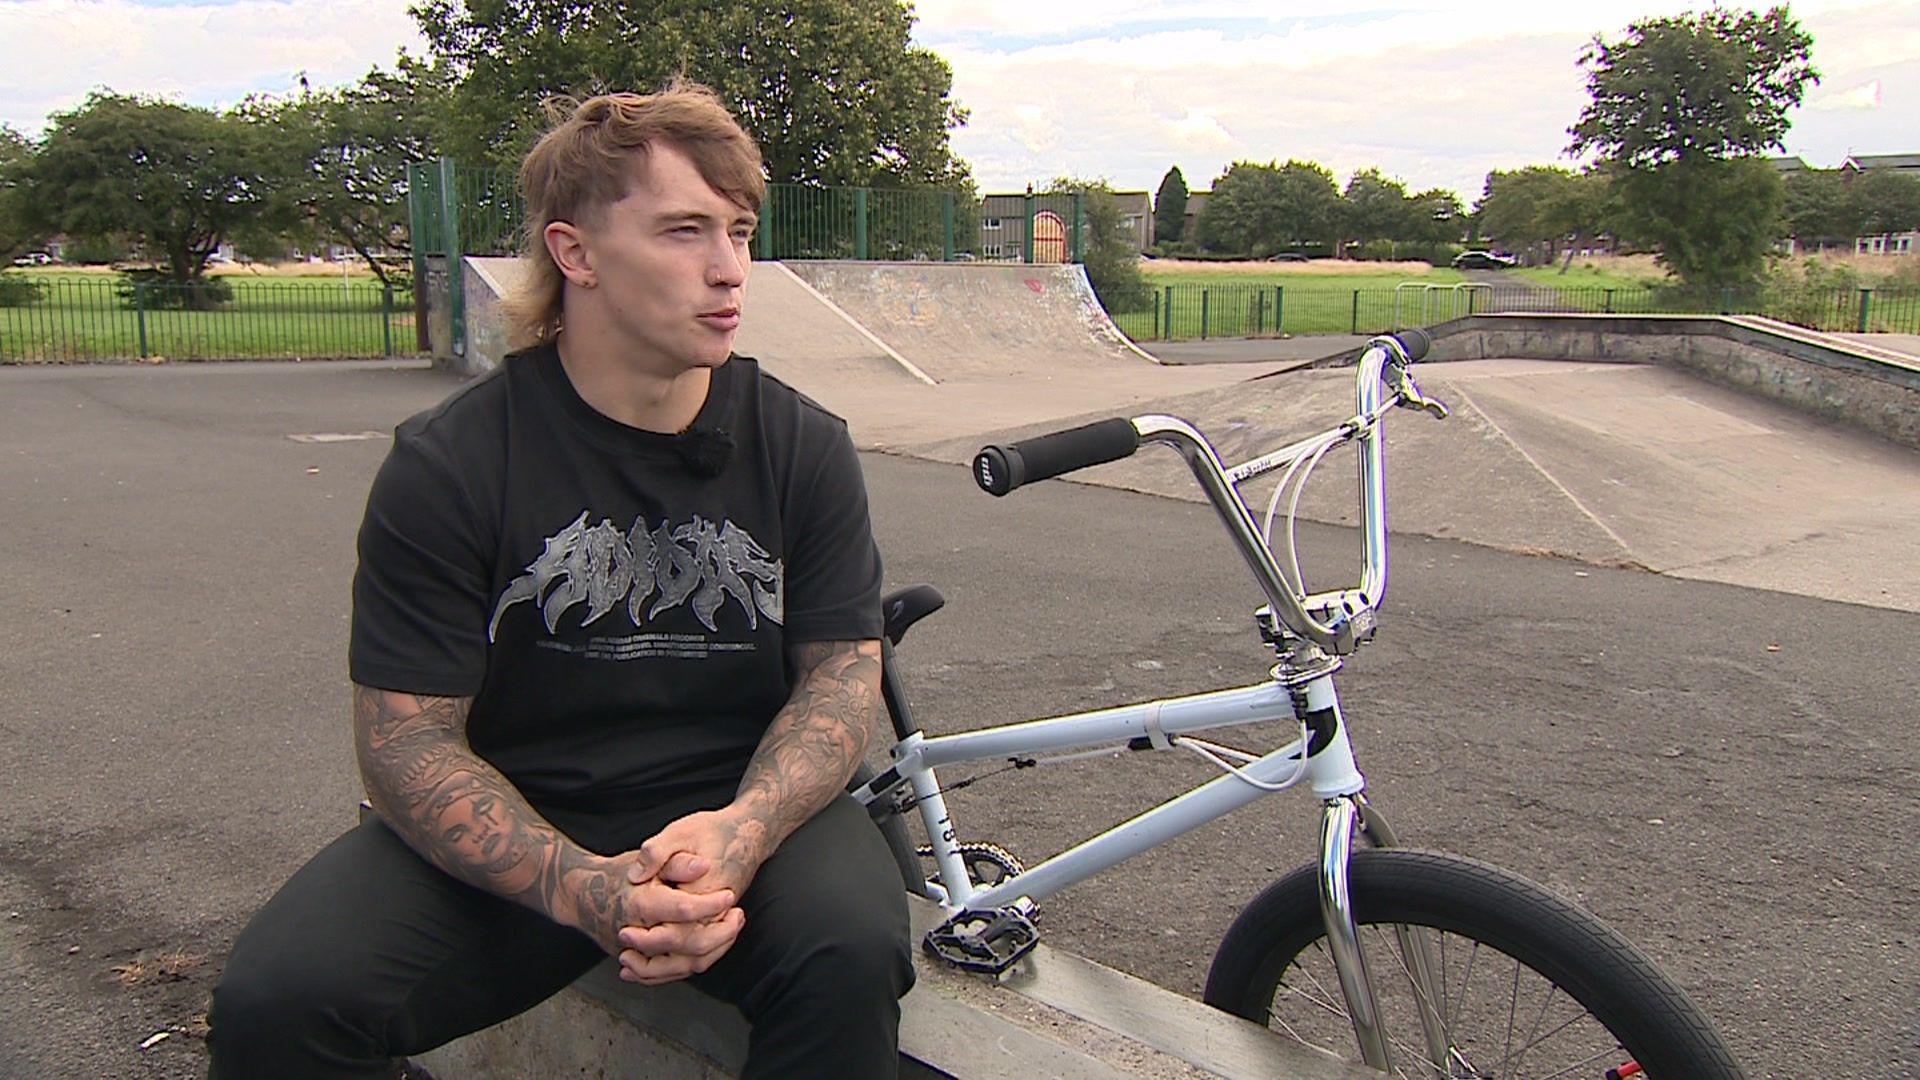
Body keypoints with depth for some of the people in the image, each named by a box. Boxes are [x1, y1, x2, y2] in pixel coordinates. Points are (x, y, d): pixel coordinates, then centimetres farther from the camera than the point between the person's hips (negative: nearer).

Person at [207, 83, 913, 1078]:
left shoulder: (804, 447, 0)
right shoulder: (444, 465, -6)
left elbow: (841, 672, -1)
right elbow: (407, 737, -9)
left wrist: (742, 829, -22)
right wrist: (583, 888, -26)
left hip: (740, 812, 1)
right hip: (510, 834, 0)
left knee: (852, 953, -30)